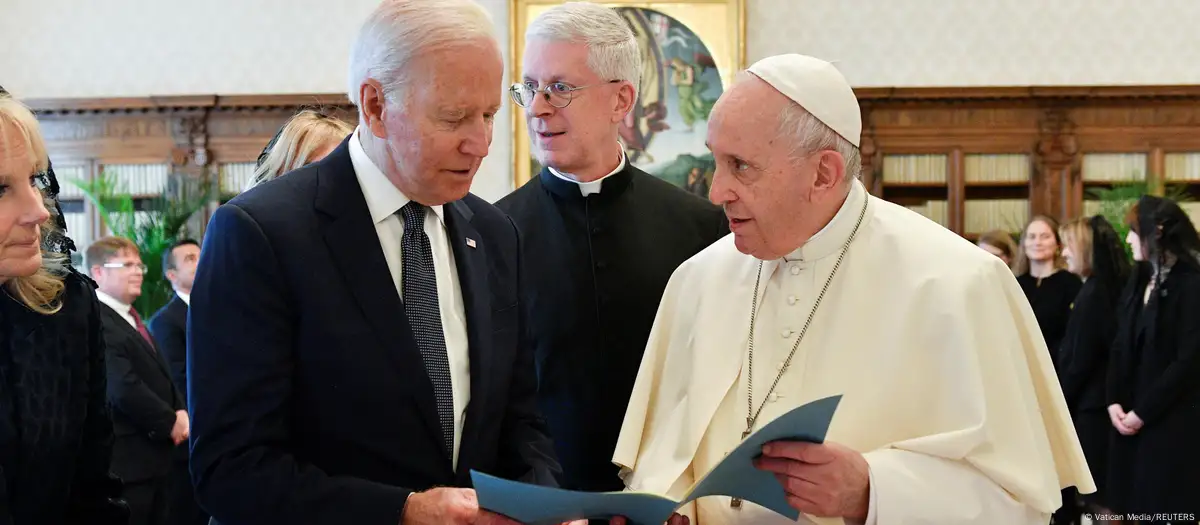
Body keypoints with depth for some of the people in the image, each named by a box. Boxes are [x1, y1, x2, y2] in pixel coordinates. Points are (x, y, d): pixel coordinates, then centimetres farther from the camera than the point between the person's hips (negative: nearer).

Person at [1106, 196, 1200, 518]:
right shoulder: (1140, 280, 13)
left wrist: (1143, 412, -14)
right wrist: (1114, 401, -2)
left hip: (1173, 420, -7)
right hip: (1131, 415, 7)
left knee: (1169, 506, -1)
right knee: (1139, 505, 8)